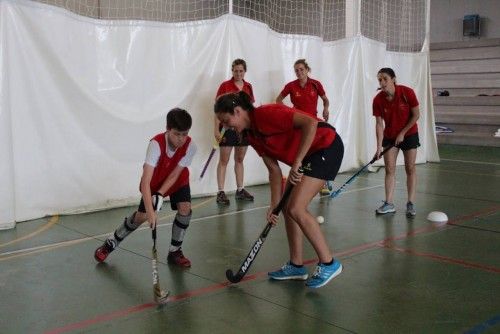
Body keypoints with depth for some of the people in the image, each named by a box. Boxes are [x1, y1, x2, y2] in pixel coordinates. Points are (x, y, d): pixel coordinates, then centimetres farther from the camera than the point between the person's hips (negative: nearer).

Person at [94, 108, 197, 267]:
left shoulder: (190, 146, -31)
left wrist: (160, 195, -32)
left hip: (178, 180, 2)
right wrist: (150, 210, -52)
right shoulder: (156, 143, -39)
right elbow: (145, 181, -45)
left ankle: (175, 251, 1)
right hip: (154, 181, -2)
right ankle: (111, 243, 21)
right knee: (142, 215, -3)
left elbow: (174, 175, -22)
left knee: (185, 208, -18)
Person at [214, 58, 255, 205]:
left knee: (240, 160, 12)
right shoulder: (224, 86, -5)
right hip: (228, 127, -5)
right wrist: (216, 129, -12)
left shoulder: (248, 87, 8)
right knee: (223, 161, -1)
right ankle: (221, 192, 1)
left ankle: (240, 190, 21)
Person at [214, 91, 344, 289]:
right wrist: (275, 204, 1)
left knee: (296, 209, -14)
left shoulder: (267, 114, -22)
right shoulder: (252, 135, 5)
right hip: (308, 155, 10)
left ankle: (328, 263, -1)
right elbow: (274, 170, 7)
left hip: (327, 146, -9)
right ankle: (296, 266, 20)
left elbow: (310, 123, -31)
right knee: (288, 208, 9)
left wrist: (297, 162, -31)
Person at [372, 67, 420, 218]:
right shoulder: (378, 100, -15)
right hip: (389, 136, 2)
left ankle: (411, 203, 5)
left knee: (410, 168, -1)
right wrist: (379, 146, -19)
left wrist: (402, 133, -13)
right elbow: (379, 124, -13)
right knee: (389, 169, 0)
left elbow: (416, 115, -12)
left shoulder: (407, 92, -21)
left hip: (409, 134, -2)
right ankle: (389, 203, 6)